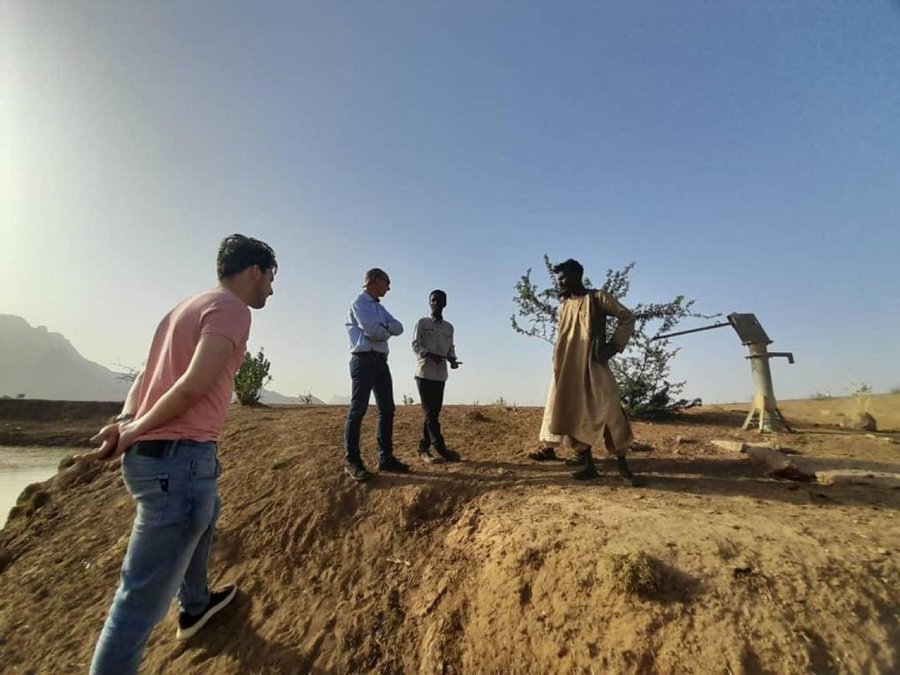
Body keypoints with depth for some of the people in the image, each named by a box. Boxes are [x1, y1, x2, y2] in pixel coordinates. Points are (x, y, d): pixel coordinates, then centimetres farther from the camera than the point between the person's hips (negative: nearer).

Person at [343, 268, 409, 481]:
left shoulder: (379, 307, 22)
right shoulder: (359, 303, -4)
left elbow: (398, 328, 9)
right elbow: (373, 332, -17)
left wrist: (382, 327, -9)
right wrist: (387, 330, 3)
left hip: (381, 361, 9)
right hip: (364, 360, -9)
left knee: (387, 409, 7)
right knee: (358, 409, -6)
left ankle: (386, 458, 13)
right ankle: (352, 461, 0)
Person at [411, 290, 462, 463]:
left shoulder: (449, 327, 15)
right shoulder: (422, 323, 2)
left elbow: (450, 348, 18)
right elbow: (415, 345, -4)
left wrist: (452, 359, -5)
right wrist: (430, 355, -22)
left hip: (441, 375, 5)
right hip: (424, 373, -5)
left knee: (434, 412, 4)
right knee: (429, 411, -9)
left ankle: (423, 449, 11)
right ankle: (441, 449, -13)